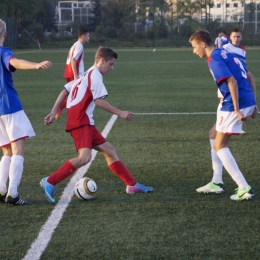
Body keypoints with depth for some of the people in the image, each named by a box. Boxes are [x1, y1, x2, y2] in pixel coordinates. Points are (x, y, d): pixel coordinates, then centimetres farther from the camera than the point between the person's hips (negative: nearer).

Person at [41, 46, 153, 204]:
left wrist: (54, 113, 19)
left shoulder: (86, 75, 23)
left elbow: (64, 91, 21)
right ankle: (50, 182, -21)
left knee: (109, 150, 11)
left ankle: (132, 185, 14)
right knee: (85, 157, -25)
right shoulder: (95, 74, -6)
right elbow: (99, 101, -15)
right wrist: (120, 113, -9)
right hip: (81, 122, -11)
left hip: (85, 123, 11)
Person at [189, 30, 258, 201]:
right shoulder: (227, 53, 17)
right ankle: (217, 182, 29)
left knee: (219, 146, 0)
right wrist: (253, 104, 20)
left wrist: (237, 110, -23)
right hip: (248, 102, 9)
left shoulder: (214, 59, -11)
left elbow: (232, 81, -23)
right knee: (220, 143, 23)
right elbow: (248, 77, 19)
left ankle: (244, 188, -6)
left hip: (234, 105, -9)